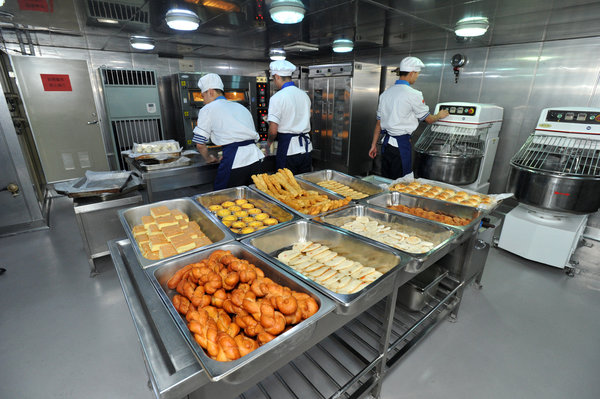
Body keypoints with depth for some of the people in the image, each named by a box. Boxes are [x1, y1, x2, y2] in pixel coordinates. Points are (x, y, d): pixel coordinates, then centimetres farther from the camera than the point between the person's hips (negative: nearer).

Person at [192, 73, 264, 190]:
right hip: (255, 159, 7)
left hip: (234, 163, -6)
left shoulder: (208, 109, 7)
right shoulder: (240, 106, 24)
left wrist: (208, 158, 23)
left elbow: (200, 144, 3)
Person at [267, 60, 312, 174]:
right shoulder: (304, 95, 9)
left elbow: (273, 131, -15)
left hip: (288, 149, -6)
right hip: (306, 147, 6)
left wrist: (269, 142, 7)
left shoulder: (277, 97, -11)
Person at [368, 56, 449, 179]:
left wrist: (373, 145, 18)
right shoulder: (413, 95, -10)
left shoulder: (385, 93, 9)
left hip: (386, 143, 7)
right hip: (401, 145, -7)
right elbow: (428, 119, 3)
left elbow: (379, 122, 12)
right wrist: (440, 115, 24)